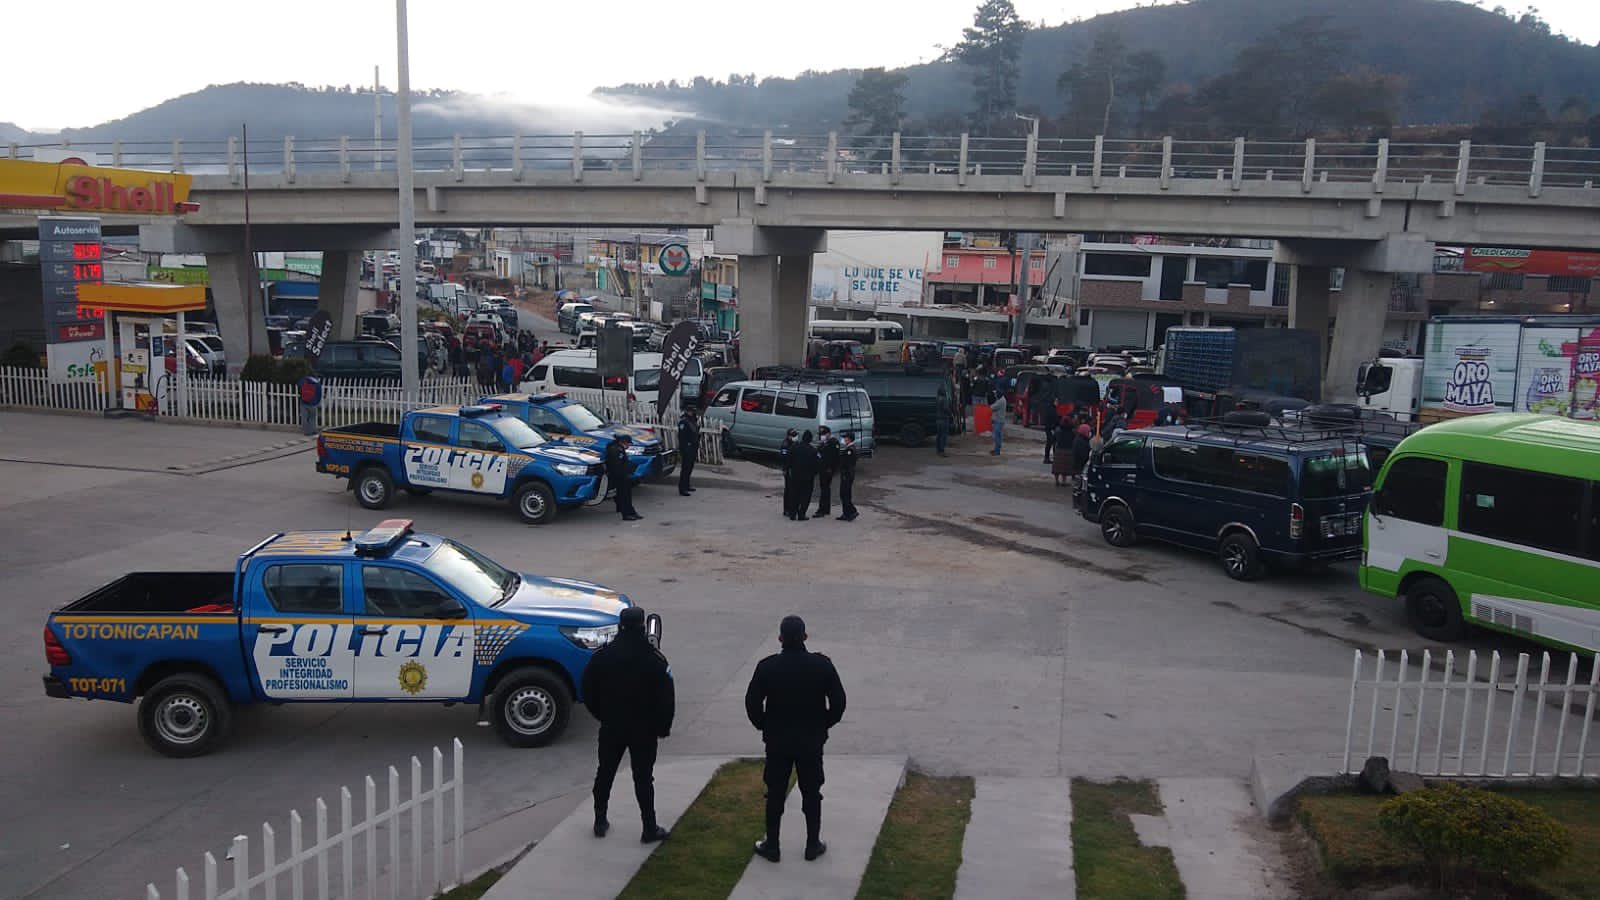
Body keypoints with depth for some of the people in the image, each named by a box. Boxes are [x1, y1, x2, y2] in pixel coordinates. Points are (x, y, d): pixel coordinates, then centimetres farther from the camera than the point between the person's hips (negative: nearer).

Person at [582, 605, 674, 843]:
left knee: (605, 773, 18)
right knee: (643, 778, 5)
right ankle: (650, 829, 10)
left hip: (611, 727, 2)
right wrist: (663, 726, 2)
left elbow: (589, 691, 2)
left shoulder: (601, 656, -6)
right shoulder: (654, 659, -14)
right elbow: (665, 696, -11)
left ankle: (600, 821, 27)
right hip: (644, 729, -2)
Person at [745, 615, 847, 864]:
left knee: (775, 794, 12)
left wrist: (765, 726, 8)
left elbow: (752, 702, -8)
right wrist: (823, 725, 8)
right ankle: (813, 845, 23)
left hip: (777, 741, 0)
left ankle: (771, 846, 21)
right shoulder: (822, 665, -11)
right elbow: (838, 702, -7)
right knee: (811, 794, 14)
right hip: (812, 741, 0)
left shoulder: (767, 667, -13)